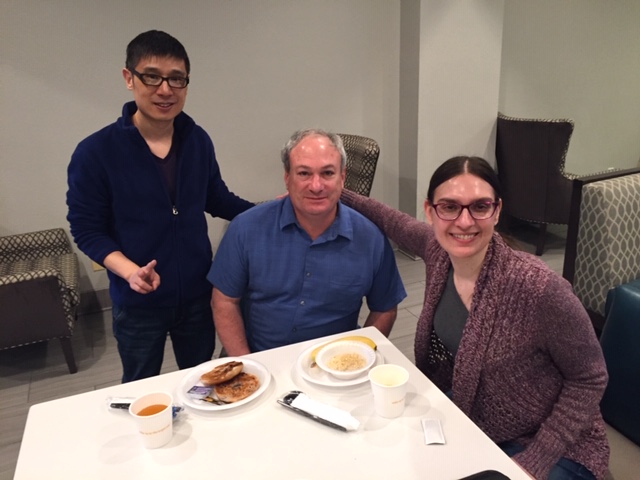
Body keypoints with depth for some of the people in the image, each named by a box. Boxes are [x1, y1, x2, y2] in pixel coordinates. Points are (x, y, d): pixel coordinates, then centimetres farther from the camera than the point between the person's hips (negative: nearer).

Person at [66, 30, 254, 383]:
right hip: (138, 303, -3)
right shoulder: (95, 152, -15)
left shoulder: (198, 141, -4)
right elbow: (87, 228, -11)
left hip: (198, 293, 3)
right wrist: (129, 271, -26)